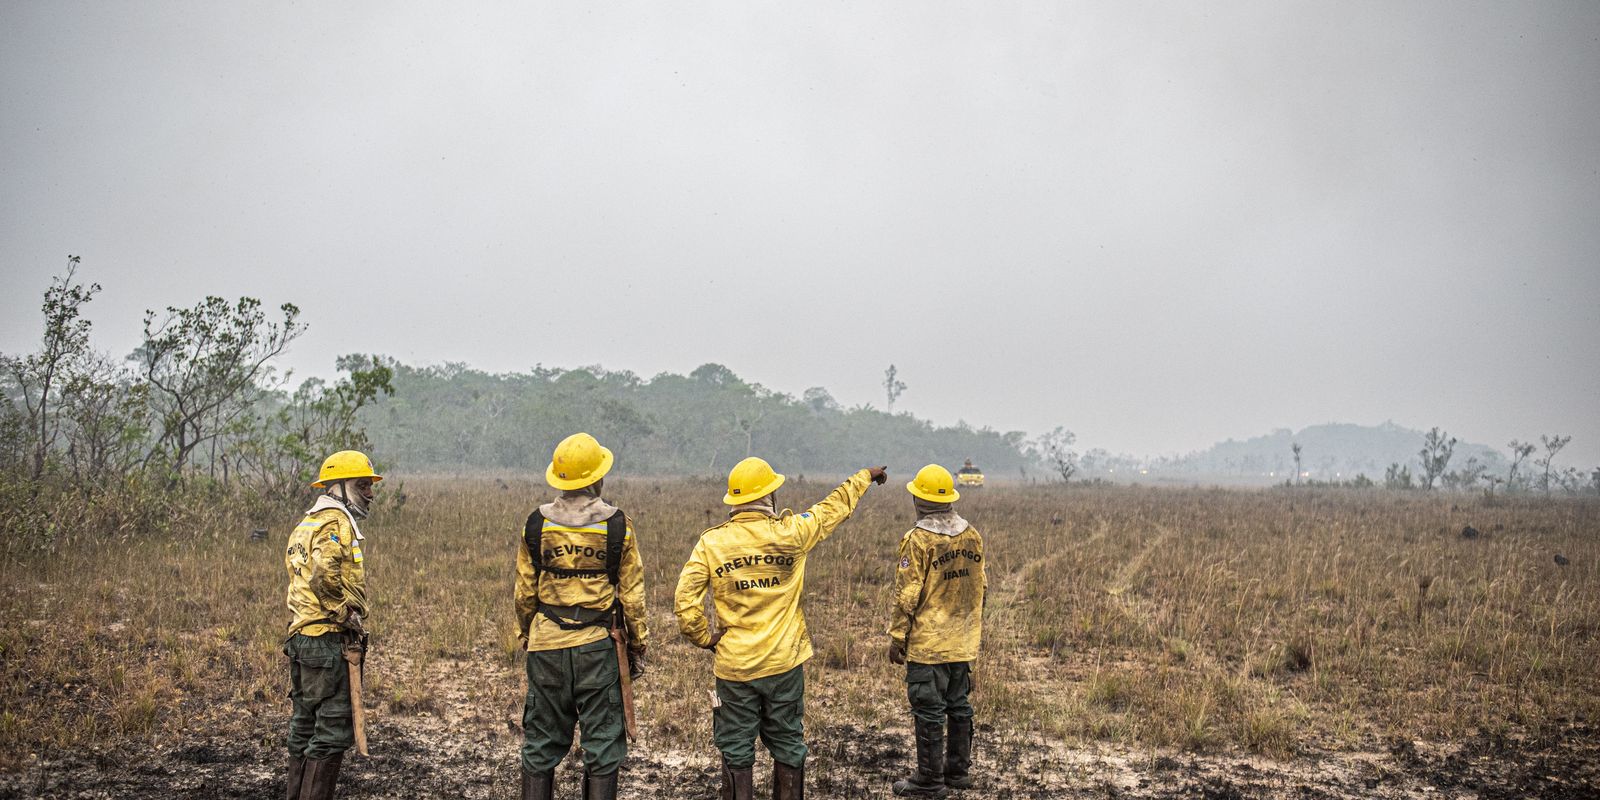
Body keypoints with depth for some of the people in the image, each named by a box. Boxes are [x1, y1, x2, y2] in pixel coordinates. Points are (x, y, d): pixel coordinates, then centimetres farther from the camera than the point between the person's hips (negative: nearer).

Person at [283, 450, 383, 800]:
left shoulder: (305, 525, 20)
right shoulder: (336, 522, -11)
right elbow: (325, 575, -26)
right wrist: (349, 617, -17)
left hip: (300, 638, 10)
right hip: (330, 641, -10)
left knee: (305, 729, 15)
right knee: (333, 732, -6)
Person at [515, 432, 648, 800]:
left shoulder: (536, 524, -1)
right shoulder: (617, 525, -6)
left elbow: (524, 592, 5)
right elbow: (631, 594, -3)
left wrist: (526, 633, 20)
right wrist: (639, 643, 8)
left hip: (546, 645, 2)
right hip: (598, 644, -2)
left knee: (541, 743, 11)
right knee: (602, 743, 5)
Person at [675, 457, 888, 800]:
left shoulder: (710, 543, -7)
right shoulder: (790, 533, -7)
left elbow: (686, 602, -12)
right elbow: (835, 507, 10)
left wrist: (705, 638, 5)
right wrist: (865, 476, 27)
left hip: (734, 665, 0)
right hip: (785, 663, 0)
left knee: (736, 752, 9)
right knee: (788, 748, 14)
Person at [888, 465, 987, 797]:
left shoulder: (919, 540, -16)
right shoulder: (973, 537, 4)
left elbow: (907, 596, -15)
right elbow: (979, 588, 12)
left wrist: (897, 637, -7)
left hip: (927, 644, -7)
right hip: (963, 644, 7)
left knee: (929, 711, 1)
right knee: (959, 706, 16)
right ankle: (959, 770, 25)